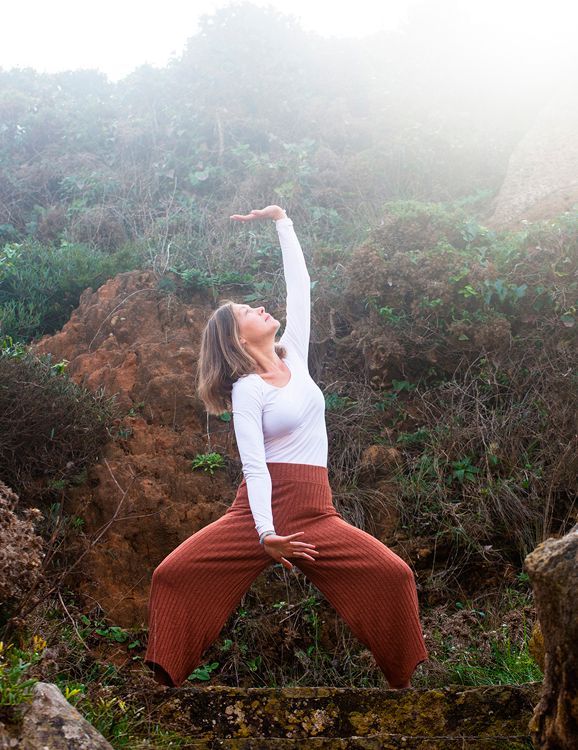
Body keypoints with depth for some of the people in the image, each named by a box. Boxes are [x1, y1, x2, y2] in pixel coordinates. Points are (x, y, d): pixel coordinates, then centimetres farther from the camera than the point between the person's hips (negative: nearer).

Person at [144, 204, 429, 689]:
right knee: (174, 576, -16)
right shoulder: (246, 390, -6)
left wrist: (282, 221, 10)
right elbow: (254, 466, -16)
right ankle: (168, 682, -1)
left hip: (315, 513, 4)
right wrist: (266, 533, -27)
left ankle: (405, 680, 8)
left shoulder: (294, 356, 9)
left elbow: (299, 285, 8)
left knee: (394, 577, -10)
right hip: (261, 510, -4)